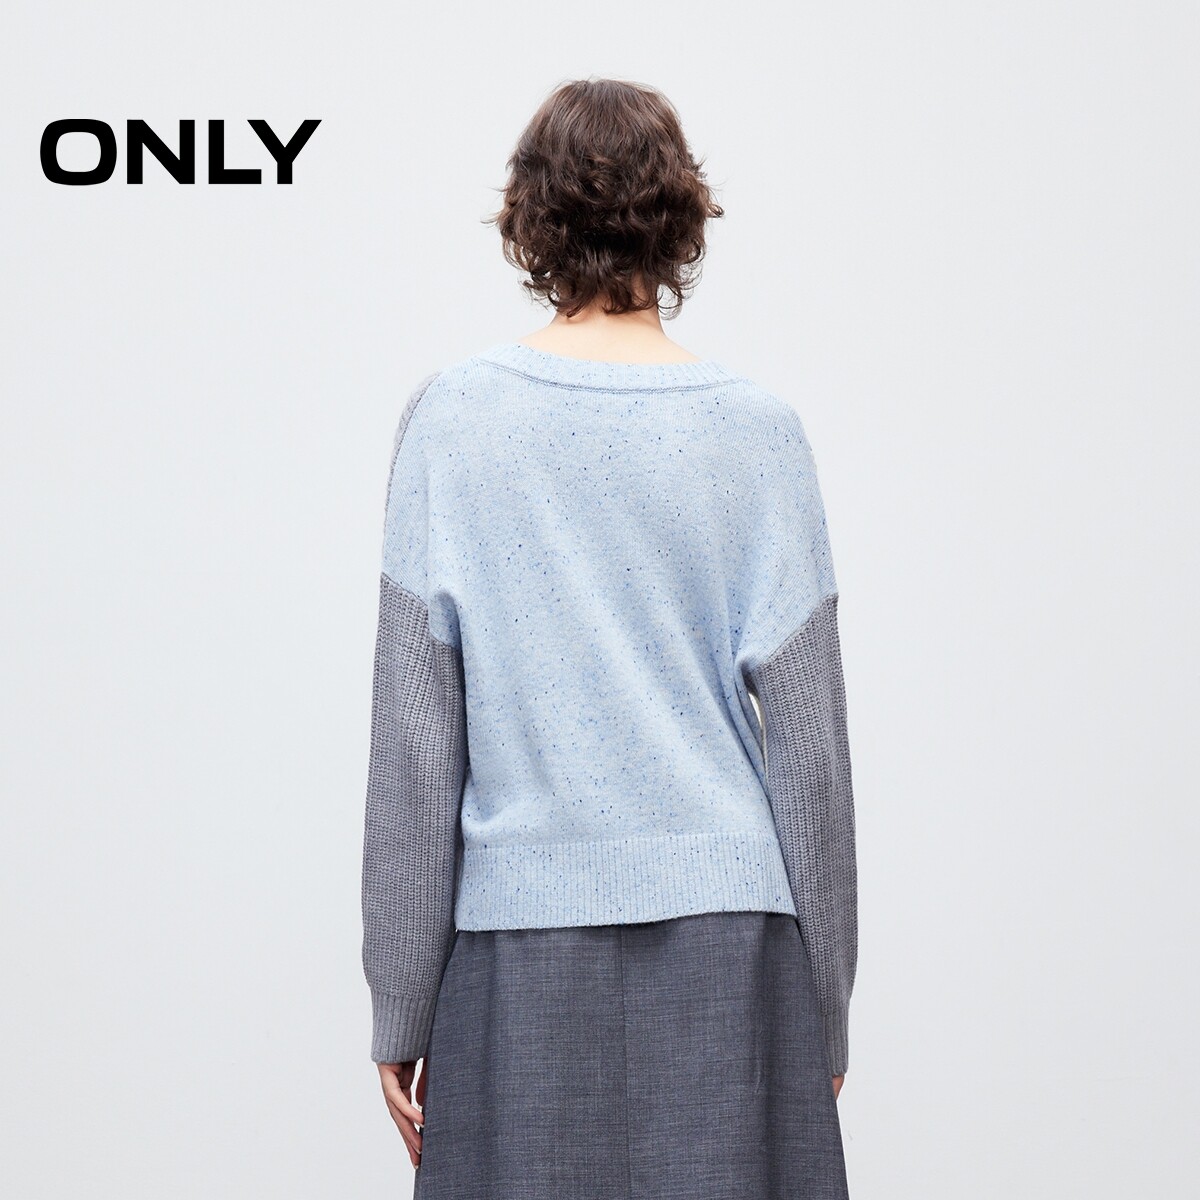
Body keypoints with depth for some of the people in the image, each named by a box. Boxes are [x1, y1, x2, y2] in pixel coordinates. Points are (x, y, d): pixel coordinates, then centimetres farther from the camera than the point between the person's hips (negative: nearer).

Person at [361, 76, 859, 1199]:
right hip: (727, 935, 0)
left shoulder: (452, 418, -2)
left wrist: (400, 1008, 4)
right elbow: (805, 736, 0)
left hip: (521, 945, 0)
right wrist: (826, 1003, 10)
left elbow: (416, 736, -3)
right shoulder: (755, 430, -1)